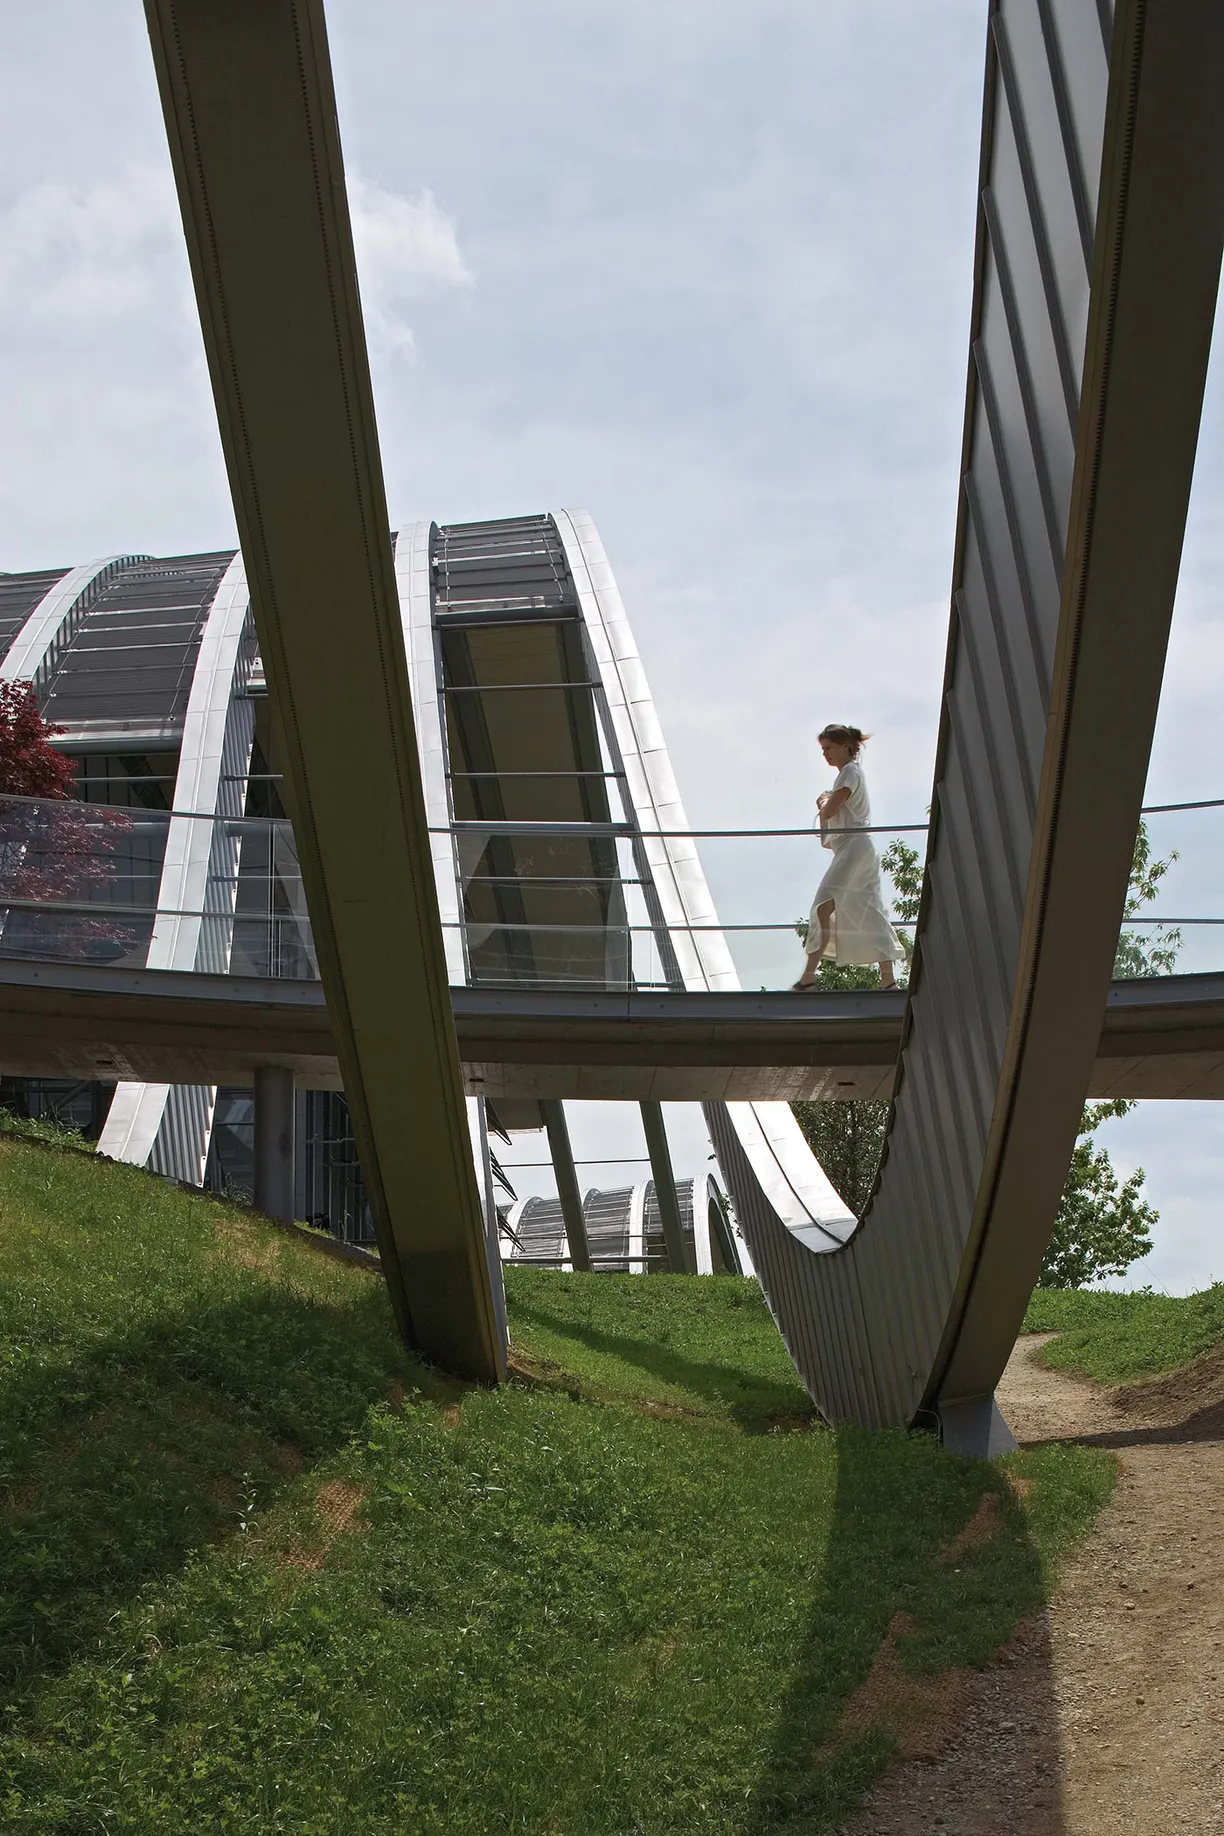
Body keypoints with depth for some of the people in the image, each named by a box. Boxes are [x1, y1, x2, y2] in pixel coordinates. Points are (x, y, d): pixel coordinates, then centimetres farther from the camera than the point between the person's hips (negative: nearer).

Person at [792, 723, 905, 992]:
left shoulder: (850, 771, -3)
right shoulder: (849, 774, 27)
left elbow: (829, 809, -13)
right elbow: (830, 813, 26)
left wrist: (824, 802, 8)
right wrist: (825, 804, 7)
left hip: (854, 846, -11)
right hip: (850, 848, 11)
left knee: (823, 906, -20)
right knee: (871, 915, 3)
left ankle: (810, 974, -29)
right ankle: (888, 979, -2)